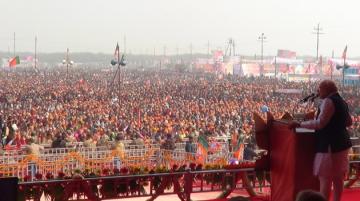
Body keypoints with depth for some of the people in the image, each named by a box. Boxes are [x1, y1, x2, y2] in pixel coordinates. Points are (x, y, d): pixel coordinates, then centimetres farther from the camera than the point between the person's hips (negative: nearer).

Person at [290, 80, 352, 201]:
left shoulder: (328, 101, -17)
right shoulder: (341, 101, 13)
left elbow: (319, 123, -23)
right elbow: (349, 122, 22)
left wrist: (299, 124, -18)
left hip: (330, 145, -10)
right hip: (341, 143, 10)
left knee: (325, 178, -6)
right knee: (338, 177, 15)